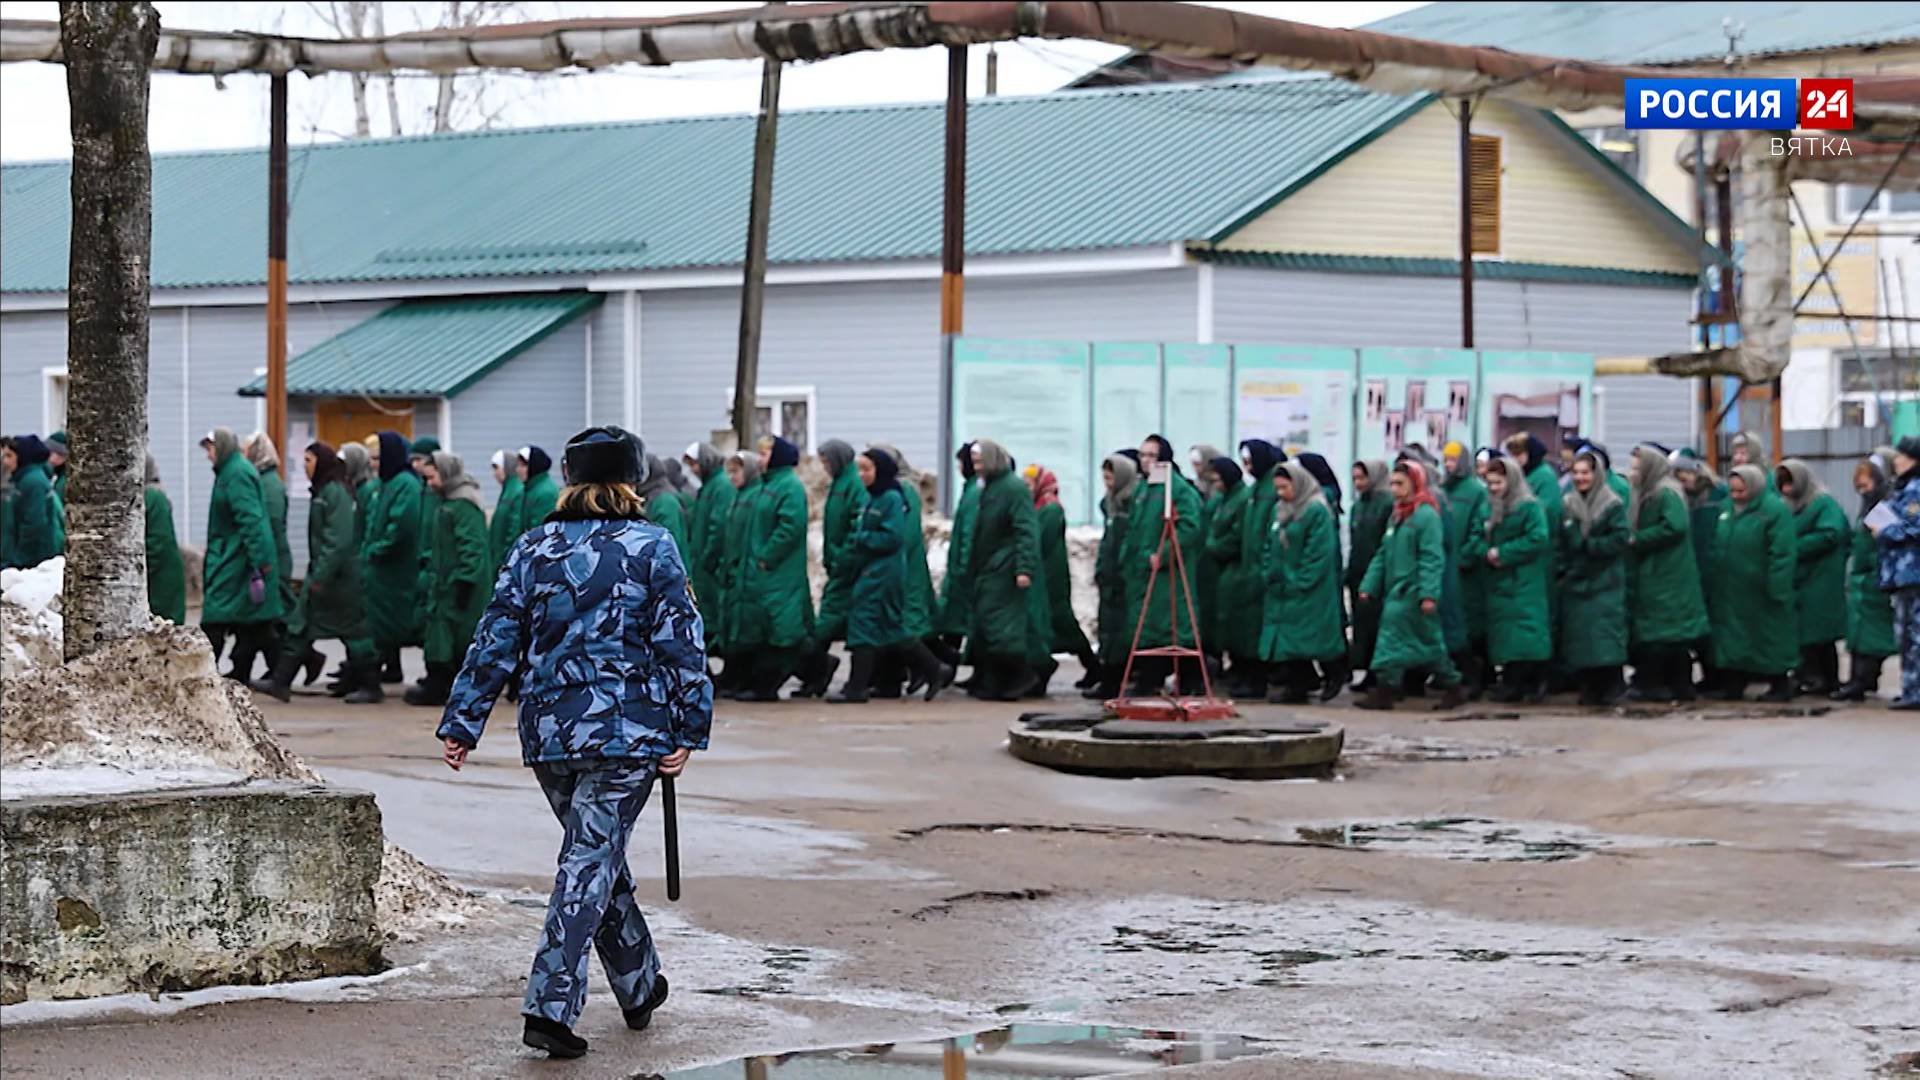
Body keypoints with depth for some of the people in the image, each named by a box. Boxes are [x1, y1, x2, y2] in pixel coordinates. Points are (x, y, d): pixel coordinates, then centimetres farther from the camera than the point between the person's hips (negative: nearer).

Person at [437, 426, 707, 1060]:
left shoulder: (533, 550, 6)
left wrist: (461, 724, 7)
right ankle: (551, 1006, -13)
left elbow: (496, 643, 5)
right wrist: (687, 734, -3)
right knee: (591, 861, -5)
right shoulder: (653, 549, -3)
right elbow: (681, 645, -6)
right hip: (627, 734, -4)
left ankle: (640, 988, 33)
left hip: (550, 734, 4)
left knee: (598, 857, 19)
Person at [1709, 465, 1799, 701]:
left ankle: (1780, 685, 13)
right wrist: (1714, 582, 12)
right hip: (1731, 591, 7)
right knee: (1733, 640, 9)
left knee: (1769, 639, 2)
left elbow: (1782, 554, -18)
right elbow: (1718, 547, 18)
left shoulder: (1774, 510, -13)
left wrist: (1777, 589, -21)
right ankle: (1733, 684, 17)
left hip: (1760, 593, -7)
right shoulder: (1728, 510, 12)